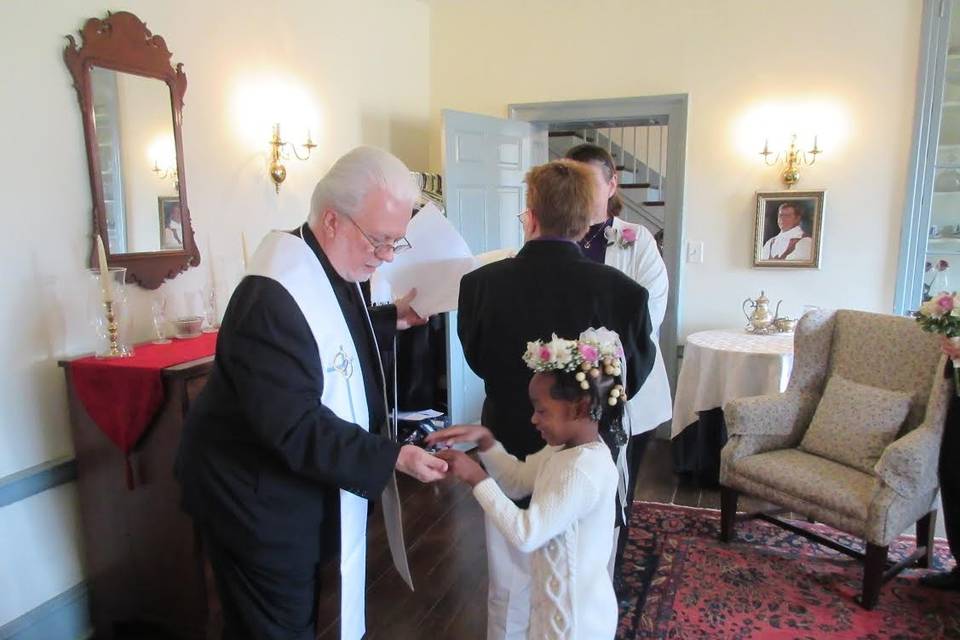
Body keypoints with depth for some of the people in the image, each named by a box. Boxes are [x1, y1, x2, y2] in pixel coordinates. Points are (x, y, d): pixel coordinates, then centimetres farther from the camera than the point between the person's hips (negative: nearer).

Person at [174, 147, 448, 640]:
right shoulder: (275, 298, -31)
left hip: (297, 482, 9)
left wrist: (394, 318, 3)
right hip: (257, 499, -9)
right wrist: (391, 457, -32)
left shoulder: (331, 266, 0)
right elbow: (295, 428, -32)